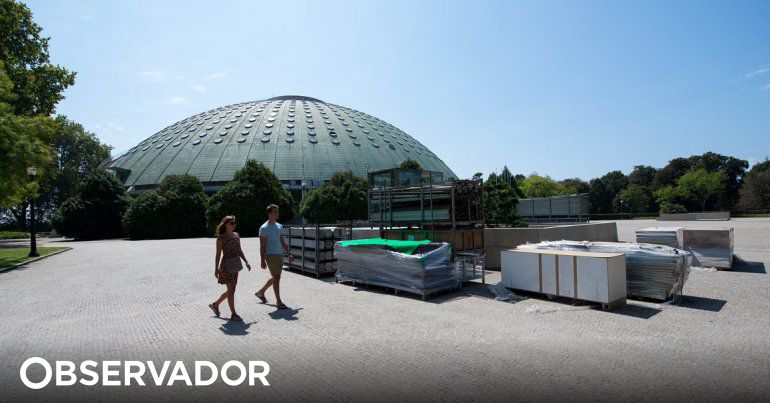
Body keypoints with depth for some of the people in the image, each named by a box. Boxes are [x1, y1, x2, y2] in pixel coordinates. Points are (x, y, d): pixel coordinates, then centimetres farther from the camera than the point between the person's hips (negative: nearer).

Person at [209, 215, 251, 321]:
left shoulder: (236, 235, 9)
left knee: (231, 290, 15)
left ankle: (215, 304, 35)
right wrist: (216, 269, -11)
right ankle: (233, 314, 7)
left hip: (235, 265, 7)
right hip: (226, 265, -7)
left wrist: (246, 262, 7)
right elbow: (218, 254, -9)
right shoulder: (221, 238, -10)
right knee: (231, 289, -3)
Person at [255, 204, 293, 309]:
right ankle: (278, 302, 2)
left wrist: (289, 254, 14)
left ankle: (261, 292, 36)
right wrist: (262, 261, -13)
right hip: (270, 255, -8)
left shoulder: (279, 226, 13)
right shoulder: (264, 228, -8)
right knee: (277, 277, -7)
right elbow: (262, 246, -10)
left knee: (275, 277, 16)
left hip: (280, 254, 8)